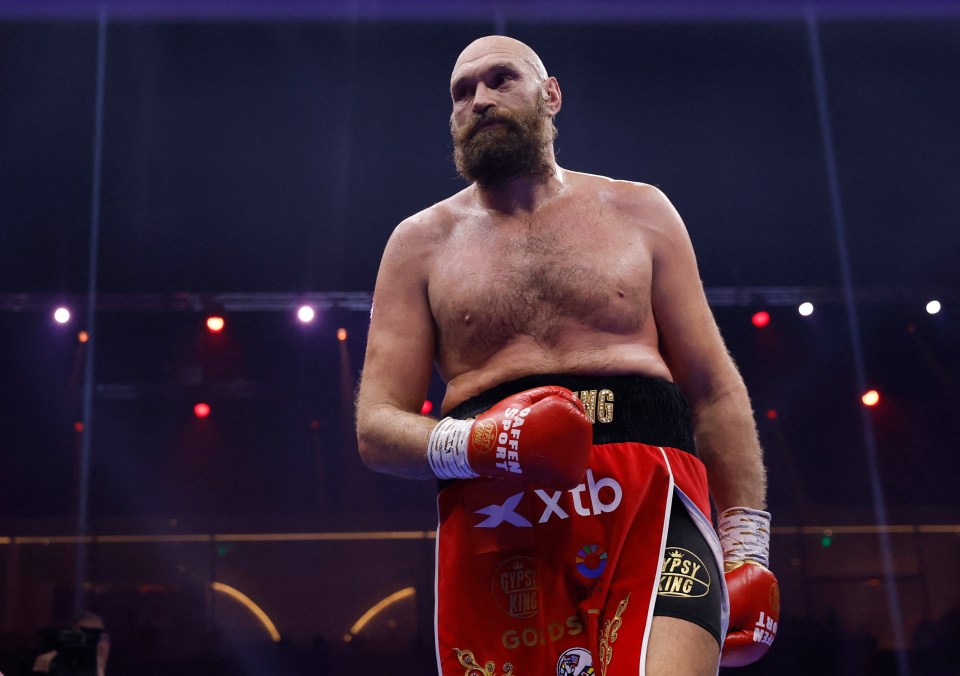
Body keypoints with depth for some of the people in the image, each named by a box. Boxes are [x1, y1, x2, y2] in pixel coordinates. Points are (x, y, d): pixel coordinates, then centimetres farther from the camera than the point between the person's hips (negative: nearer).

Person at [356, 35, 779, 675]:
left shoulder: (638, 211, 17)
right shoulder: (421, 243, 15)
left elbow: (713, 389, 15)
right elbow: (377, 427, 9)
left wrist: (746, 543, 7)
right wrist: (468, 445, -13)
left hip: (653, 502, 0)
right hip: (497, 526, 1)